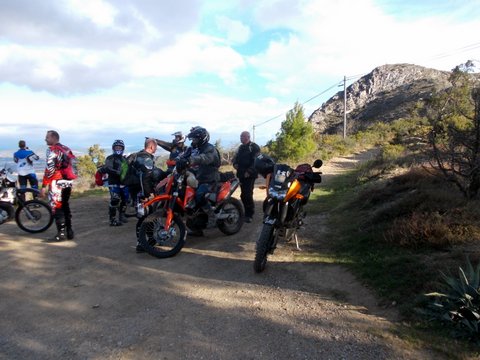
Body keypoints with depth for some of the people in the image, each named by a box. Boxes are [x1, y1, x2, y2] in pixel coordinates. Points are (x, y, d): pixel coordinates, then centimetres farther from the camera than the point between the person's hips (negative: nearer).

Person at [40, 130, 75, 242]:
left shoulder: (52, 150, -9)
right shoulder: (67, 149, 15)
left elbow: (49, 169, -17)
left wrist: (44, 186, -16)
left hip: (57, 182, -8)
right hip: (68, 182, 8)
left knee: (57, 208, -3)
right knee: (65, 207, 15)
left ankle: (61, 233, -3)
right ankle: (69, 232, 17)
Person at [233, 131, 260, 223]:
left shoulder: (254, 147, -6)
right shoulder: (240, 147, 20)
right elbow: (236, 157, 30)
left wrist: (249, 171, -20)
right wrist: (235, 163, 7)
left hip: (249, 175, -8)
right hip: (241, 174, 8)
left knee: (248, 195, -12)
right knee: (243, 195, 11)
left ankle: (249, 214, -4)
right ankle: (247, 212, 23)